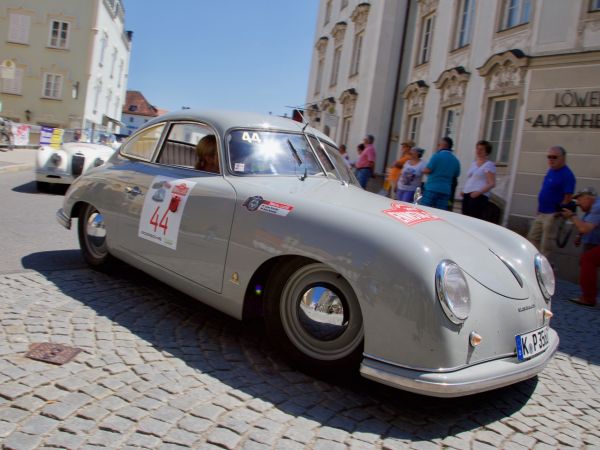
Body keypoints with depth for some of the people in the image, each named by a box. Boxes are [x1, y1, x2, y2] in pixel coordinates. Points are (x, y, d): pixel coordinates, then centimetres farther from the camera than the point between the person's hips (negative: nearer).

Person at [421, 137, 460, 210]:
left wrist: (423, 170, 11)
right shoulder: (455, 160, 10)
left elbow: (427, 170, -10)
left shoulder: (437, 156, -7)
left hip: (432, 188, -5)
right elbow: (456, 175, 17)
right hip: (446, 191, 5)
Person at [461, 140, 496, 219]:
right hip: (467, 195, 7)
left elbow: (492, 183, -10)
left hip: (479, 196, -7)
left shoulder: (489, 165, -2)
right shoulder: (473, 163, 20)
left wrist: (479, 192, -22)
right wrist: (463, 190, 13)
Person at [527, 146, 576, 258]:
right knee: (533, 238, 16)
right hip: (541, 213, 9)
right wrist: (539, 209, 16)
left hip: (552, 214, -9)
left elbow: (568, 197, -19)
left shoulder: (567, 175, -17)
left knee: (546, 244, 1)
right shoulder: (550, 170, 9)